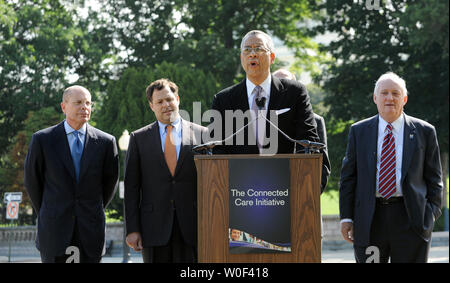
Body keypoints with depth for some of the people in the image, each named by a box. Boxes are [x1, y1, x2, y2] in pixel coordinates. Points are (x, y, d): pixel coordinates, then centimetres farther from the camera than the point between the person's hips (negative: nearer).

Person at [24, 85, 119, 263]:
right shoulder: (42, 140, -1)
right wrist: (45, 215, 12)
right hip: (54, 229, -1)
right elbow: (32, 182, 8)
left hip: (91, 231, 1)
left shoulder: (106, 142, 2)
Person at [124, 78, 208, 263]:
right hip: (155, 228, 0)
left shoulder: (201, 134, 7)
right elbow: (131, 187, 6)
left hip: (191, 227, 0)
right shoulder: (139, 138, 8)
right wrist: (132, 229, -2)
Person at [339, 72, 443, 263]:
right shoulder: (358, 131, 9)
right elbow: (348, 177, 9)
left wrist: (432, 214, -3)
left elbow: (434, 178, 8)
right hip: (370, 220, 1)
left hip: (410, 219, -1)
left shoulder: (424, 131, 7)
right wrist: (346, 217, 2)